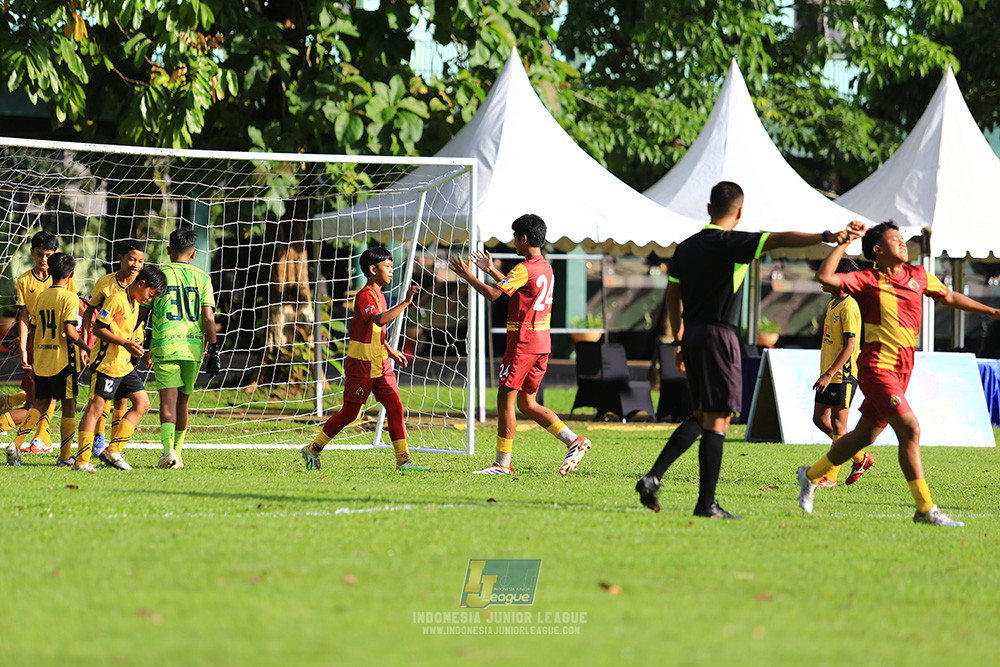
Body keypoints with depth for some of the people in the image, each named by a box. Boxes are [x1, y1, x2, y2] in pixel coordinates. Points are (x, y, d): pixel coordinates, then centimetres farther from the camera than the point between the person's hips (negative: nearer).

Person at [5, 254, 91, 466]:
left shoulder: (40, 297, 9)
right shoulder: (69, 297, -9)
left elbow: (33, 332, 12)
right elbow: (69, 331, -19)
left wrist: (33, 362, 19)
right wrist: (88, 349, -7)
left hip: (41, 360, 5)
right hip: (63, 360, -5)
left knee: (40, 405, 10)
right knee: (69, 407, 5)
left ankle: (16, 444, -9)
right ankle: (65, 456, 7)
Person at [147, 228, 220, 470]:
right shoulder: (202, 278, 5)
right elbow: (208, 317, -1)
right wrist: (214, 351, 1)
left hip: (165, 344, -2)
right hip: (193, 347, 2)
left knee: (168, 399, -7)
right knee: (183, 400, 15)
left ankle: (168, 449, -27)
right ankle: (177, 453, 21)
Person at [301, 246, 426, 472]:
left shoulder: (379, 295, 15)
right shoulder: (365, 296, -15)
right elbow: (379, 319, -33)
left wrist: (390, 351, 21)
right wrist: (405, 302, -33)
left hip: (381, 365, 8)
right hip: (361, 365, -8)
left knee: (395, 408, -2)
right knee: (349, 412, 0)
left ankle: (403, 460, -3)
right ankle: (312, 450, 14)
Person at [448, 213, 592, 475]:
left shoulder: (525, 269, -15)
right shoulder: (545, 268, 14)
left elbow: (493, 294, -21)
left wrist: (467, 275, -8)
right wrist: (491, 270, 34)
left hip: (523, 343, -9)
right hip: (542, 343, 9)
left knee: (505, 399, -3)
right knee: (527, 403, 14)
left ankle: (502, 463, -3)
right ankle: (574, 441, 5)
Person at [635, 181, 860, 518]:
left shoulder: (686, 247, 12)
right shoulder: (730, 243, -11)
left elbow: (672, 298, 16)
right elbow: (779, 240, -22)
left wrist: (679, 342, 25)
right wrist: (827, 237, -28)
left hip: (693, 335, 8)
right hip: (718, 336, -8)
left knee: (702, 416, 17)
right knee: (717, 420, -3)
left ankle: (653, 477, 6)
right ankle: (706, 504, -3)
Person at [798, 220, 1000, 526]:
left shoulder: (918, 276, 11)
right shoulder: (867, 281, -6)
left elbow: (949, 297, 26)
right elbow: (825, 277, -18)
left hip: (902, 369, 7)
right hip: (877, 366, -7)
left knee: (864, 435, 15)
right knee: (910, 429, -18)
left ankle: (811, 475, 36)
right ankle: (925, 510, -17)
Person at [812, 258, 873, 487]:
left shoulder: (848, 307, -15)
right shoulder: (833, 304, 15)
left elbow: (850, 345, -21)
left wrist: (829, 374, -24)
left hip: (843, 374, -10)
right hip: (829, 374, 10)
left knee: (837, 425, -4)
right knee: (820, 419, 10)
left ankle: (831, 476, 1)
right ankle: (860, 458, 20)